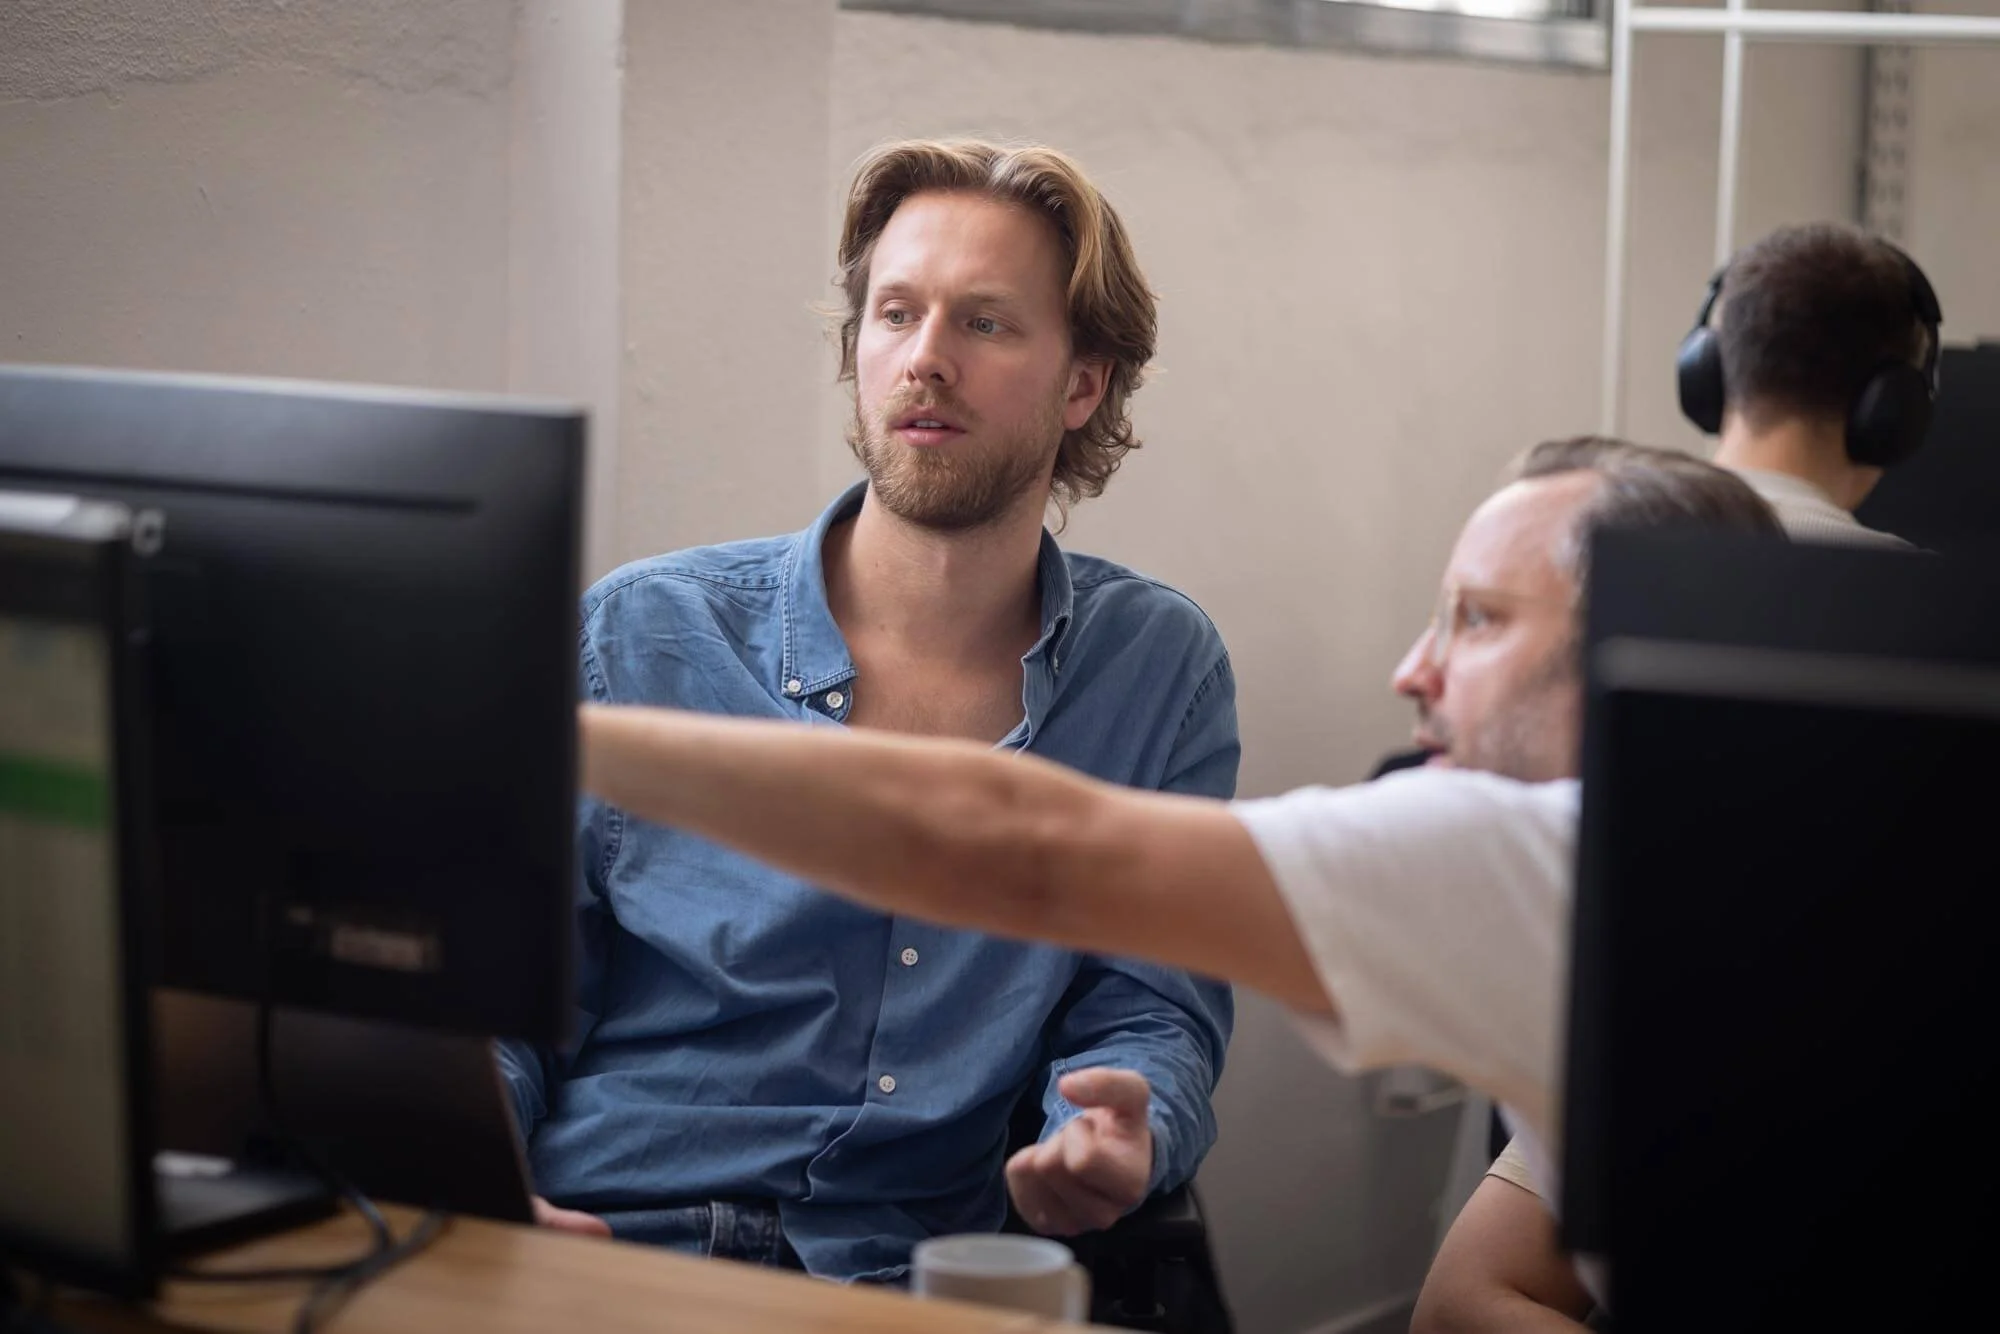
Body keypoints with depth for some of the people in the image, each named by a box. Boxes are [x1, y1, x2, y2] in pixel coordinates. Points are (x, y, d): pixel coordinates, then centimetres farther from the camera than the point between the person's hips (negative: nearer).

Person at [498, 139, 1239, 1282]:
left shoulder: (1162, 672, 9)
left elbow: (1150, 1012, 9)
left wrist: (1117, 1137, -15)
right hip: (600, 1261, -2)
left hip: (902, 1279, 2)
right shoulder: (643, 635, 5)